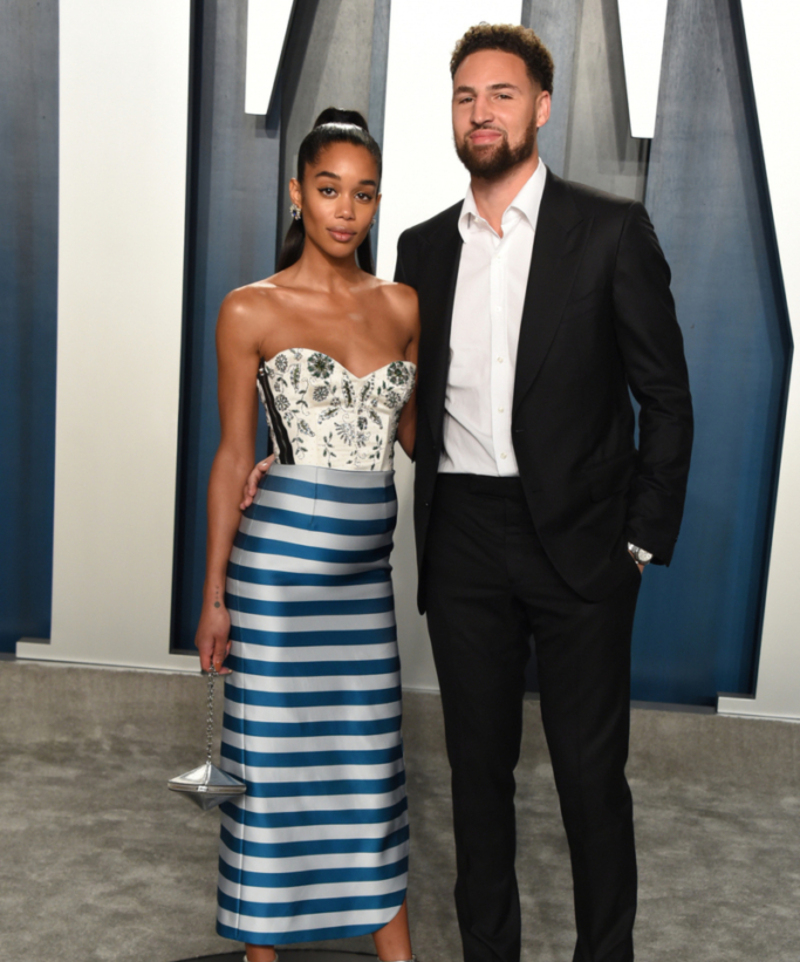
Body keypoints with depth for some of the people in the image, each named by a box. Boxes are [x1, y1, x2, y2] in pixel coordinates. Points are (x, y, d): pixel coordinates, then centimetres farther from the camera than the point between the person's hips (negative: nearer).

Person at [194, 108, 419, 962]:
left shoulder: (403, 306, 8)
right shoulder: (251, 311, -4)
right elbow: (233, 456, -3)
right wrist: (214, 595, -3)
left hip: (366, 562, 4)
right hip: (279, 553, -4)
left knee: (372, 755, 13)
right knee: (271, 755, 7)